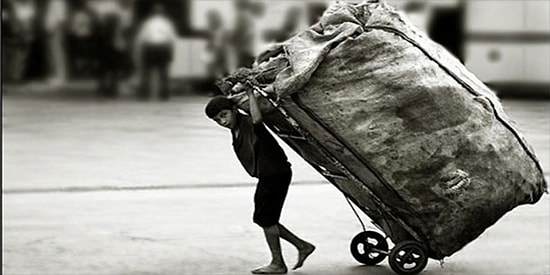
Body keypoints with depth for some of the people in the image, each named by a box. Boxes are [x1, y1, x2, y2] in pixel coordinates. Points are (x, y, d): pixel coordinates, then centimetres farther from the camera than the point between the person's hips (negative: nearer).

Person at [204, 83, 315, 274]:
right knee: (261, 219, 13)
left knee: (265, 218, -2)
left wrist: (249, 93, -34)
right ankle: (302, 246, 21)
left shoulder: (248, 124, -21)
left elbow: (257, 119, -45)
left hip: (277, 174, -10)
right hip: (266, 176, 10)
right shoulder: (236, 129, 8)